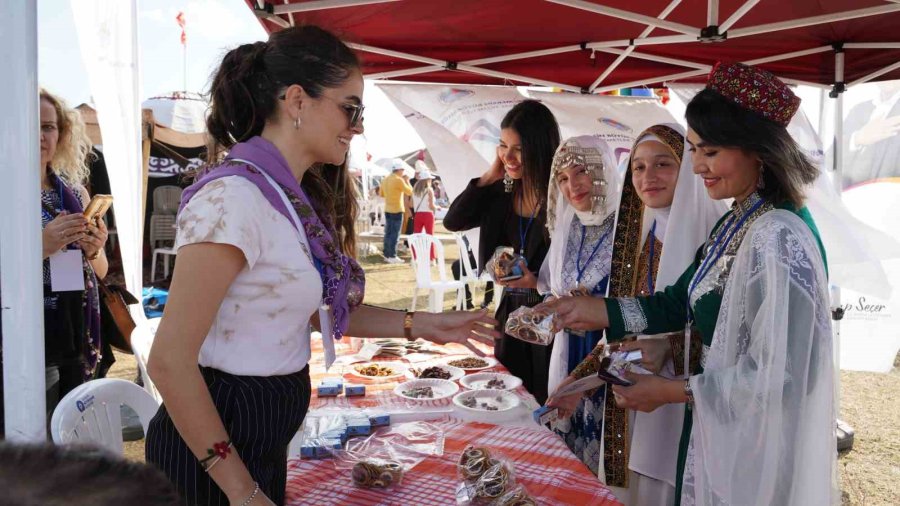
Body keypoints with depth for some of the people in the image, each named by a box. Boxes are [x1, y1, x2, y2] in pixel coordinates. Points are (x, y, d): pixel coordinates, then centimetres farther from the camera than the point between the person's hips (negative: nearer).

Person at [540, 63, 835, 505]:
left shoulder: (778, 238, -25)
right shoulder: (735, 225, 4)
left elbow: (778, 374, -25)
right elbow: (679, 302, 7)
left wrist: (674, 391, -16)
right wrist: (594, 310, -1)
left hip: (754, 448, -8)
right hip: (716, 428, 8)